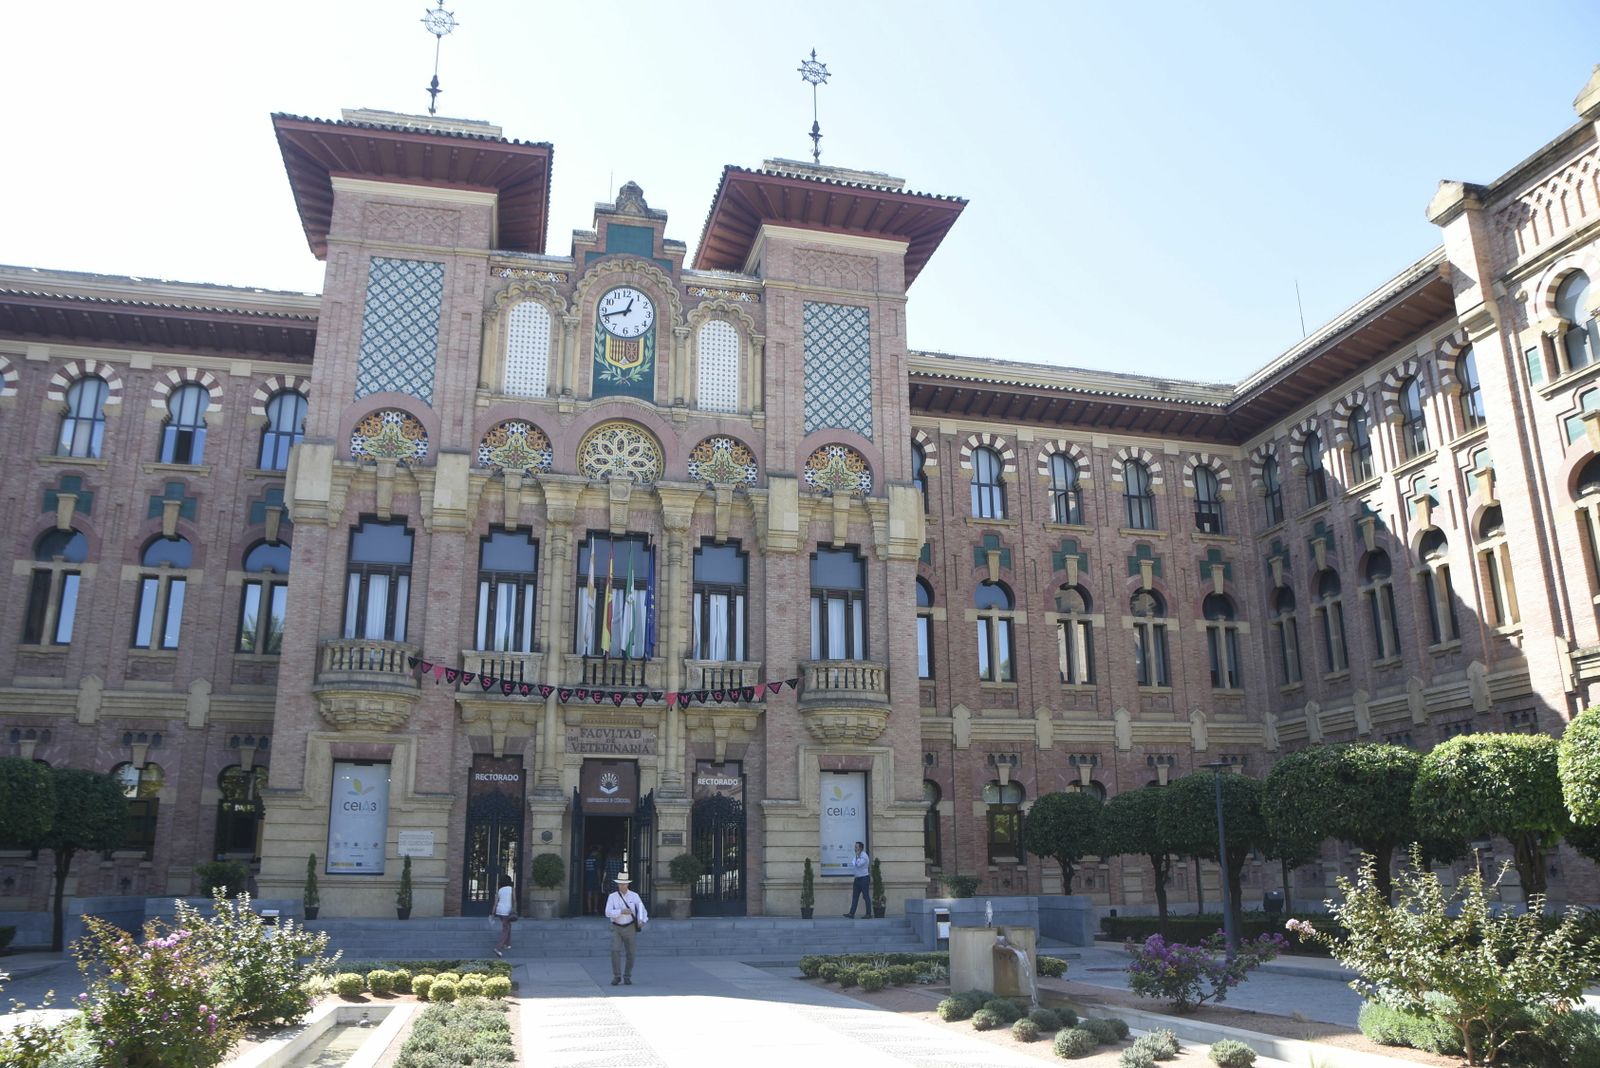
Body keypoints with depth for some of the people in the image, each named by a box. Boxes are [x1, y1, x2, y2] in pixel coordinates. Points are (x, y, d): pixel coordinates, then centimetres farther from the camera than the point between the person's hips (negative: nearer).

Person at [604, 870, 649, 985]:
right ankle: (617, 976, -7)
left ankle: (627, 977, 19)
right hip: (616, 928, -1)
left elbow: (642, 911, -6)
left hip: (630, 928, 1)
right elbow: (608, 913, -15)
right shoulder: (612, 897, -4)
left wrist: (642, 921, -27)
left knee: (630, 954, 2)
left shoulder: (634, 896, -3)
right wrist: (621, 911, -29)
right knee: (615, 951, -18)